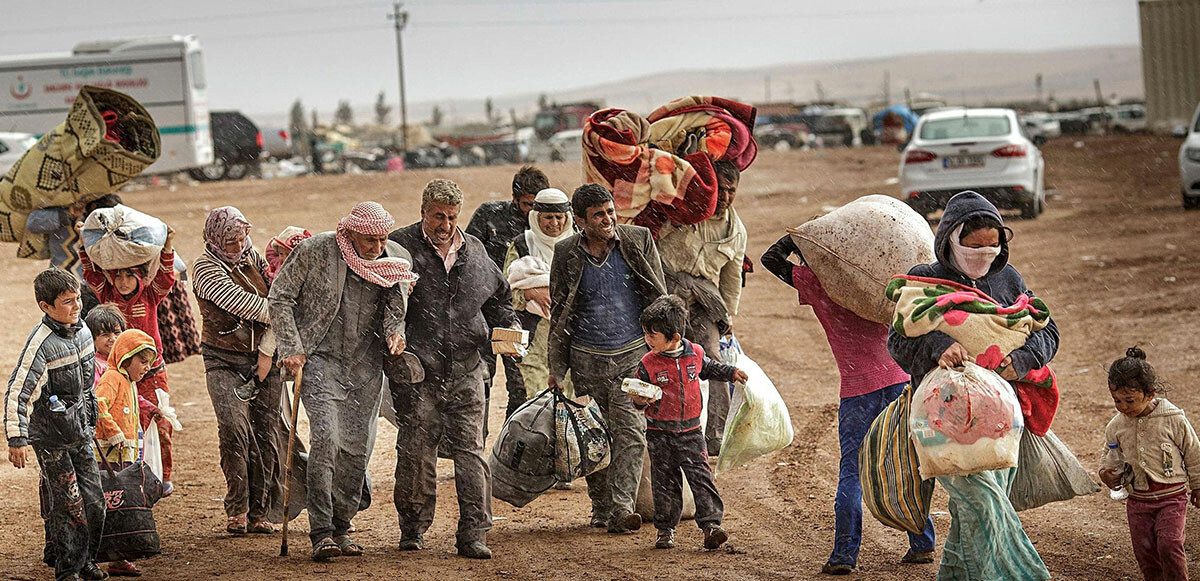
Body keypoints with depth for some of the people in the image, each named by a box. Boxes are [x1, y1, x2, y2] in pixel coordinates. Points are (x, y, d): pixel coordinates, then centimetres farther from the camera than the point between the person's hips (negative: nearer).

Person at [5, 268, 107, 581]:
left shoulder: (82, 331, 3)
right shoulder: (42, 343, -20)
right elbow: (18, 392, -23)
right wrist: (17, 439, -27)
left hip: (80, 433, 7)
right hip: (51, 438, -7)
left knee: (94, 500, 7)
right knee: (67, 505, -3)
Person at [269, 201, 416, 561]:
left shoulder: (397, 260, 1)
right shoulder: (315, 251, -11)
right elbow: (279, 298, -4)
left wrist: (395, 331, -5)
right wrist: (290, 348, -9)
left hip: (365, 366, 4)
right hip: (320, 359, -4)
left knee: (356, 448, 5)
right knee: (326, 437, -18)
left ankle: (341, 528, 21)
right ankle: (321, 533, -15)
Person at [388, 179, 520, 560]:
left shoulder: (474, 252, 13)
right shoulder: (401, 247, -1)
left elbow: (498, 297, 27)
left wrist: (509, 327, 10)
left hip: (465, 371, 3)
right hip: (417, 373, -3)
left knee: (471, 451, 0)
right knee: (416, 453, 1)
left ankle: (473, 534, 2)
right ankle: (413, 529, 16)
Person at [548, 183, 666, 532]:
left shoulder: (639, 241, -1)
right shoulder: (566, 255, -1)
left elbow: (658, 298, 6)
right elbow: (558, 316, 7)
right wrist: (557, 368, 4)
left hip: (633, 356, -1)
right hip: (586, 359, 1)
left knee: (630, 433, -12)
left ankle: (622, 509, -15)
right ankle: (600, 507, 19)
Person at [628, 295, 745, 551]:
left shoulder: (695, 354, -1)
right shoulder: (648, 364, -7)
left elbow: (708, 368, 22)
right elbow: (641, 395, 0)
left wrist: (731, 372, 16)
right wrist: (639, 400, -21)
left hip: (690, 431, 1)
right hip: (659, 433, -1)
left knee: (701, 478, -6)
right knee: (664, 483, 5)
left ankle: (711, 524, -7)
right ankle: (665, 529, 15)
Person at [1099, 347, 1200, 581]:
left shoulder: (1173, 420, -12)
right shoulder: (1116, 427, -2)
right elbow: (1113, 460, 13)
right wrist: (1109, 475, -9)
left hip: (1171, 497, -4)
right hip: (1137, 499, 4)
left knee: (1169, 545, -17)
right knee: (1145, 551, 6)